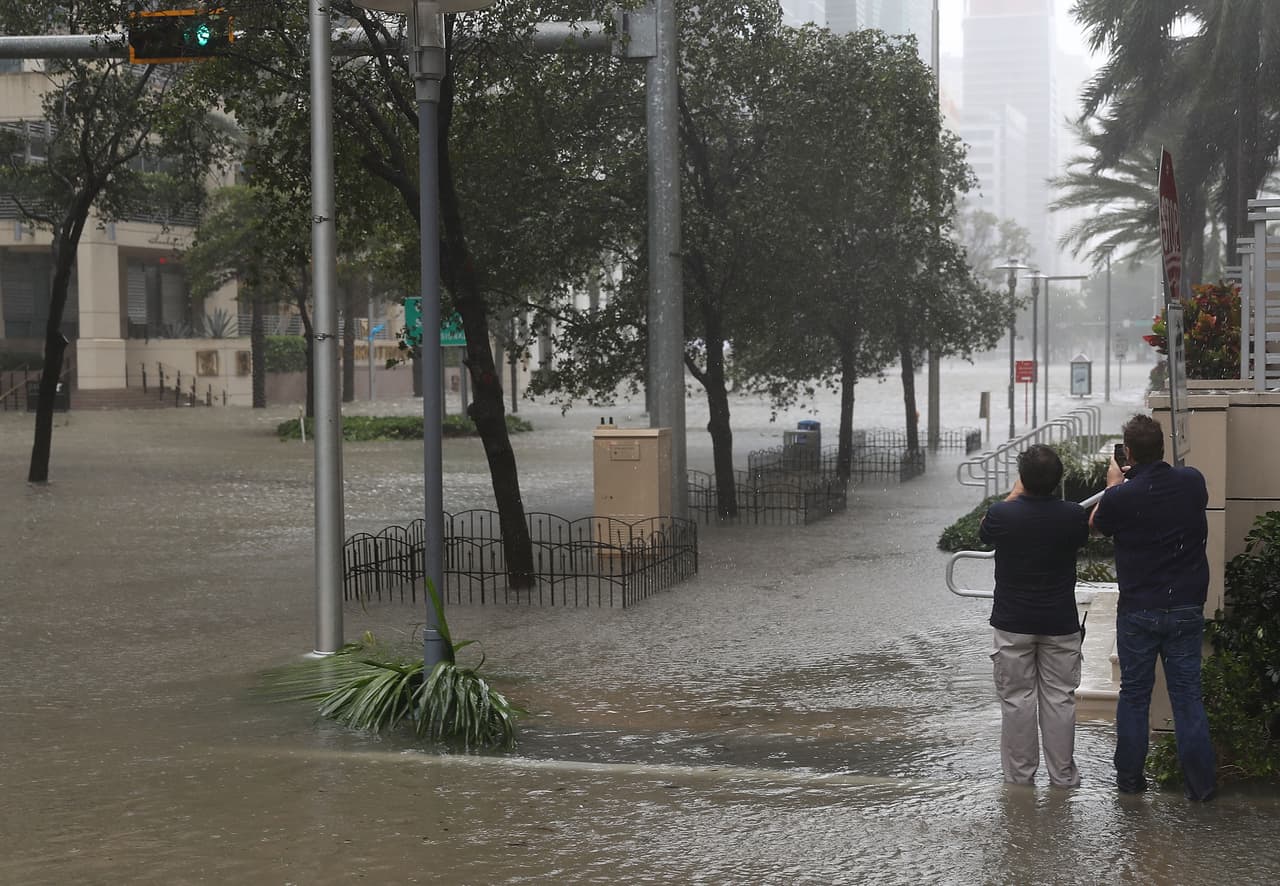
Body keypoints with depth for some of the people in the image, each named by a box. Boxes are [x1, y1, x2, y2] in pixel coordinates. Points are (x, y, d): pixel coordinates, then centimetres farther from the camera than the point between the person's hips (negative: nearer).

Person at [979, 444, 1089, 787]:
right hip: (1061, 623, 1)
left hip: (1013, 624, -1)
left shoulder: (1002, 514, -15)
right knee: (1059, 698, 8)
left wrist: (1014, 495, 14)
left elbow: (983, 532, 9)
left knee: (1016, 698, 8)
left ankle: (1020, 772, 14)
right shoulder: (1072, 515, -12)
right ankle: (1062, 774, 14)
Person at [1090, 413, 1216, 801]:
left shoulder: (1121, 497, -14)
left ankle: (1130, 776, 16)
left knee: (1134, 693, 10)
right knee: (1187, 693, 7)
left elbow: (1095, 524, 8)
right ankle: (1201, 782, 7)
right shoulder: (1192, 482, -6)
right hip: (1186, 609, 2)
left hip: (1138, 612, -2)